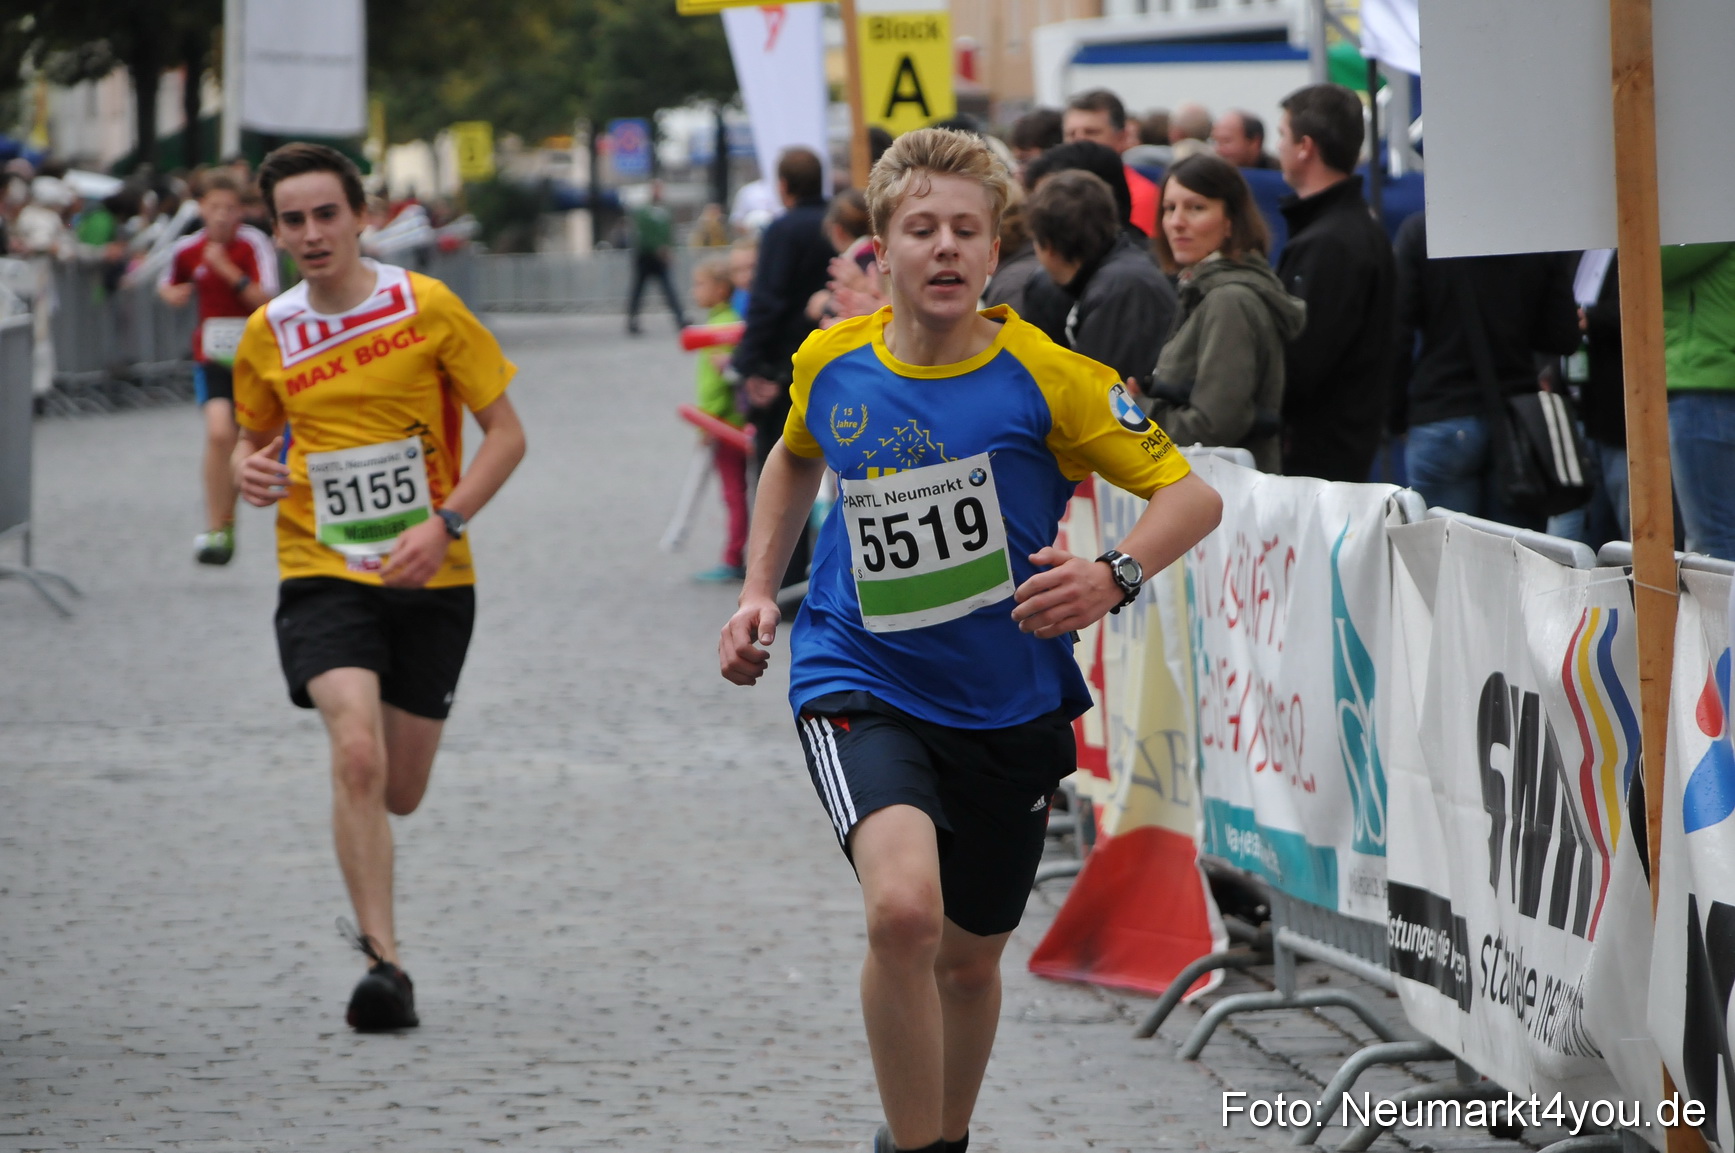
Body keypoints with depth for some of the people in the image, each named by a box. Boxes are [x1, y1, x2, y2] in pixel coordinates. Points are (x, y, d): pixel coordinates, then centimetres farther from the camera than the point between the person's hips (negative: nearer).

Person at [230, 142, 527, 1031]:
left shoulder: (428, 308, -5)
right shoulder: (267, 335, 2)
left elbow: (506, 433, -2)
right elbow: (254, 439, 19)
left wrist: (445, 523, -16)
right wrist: (248, 471, -6)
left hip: (431, 581, 0)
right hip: (323, 574, 0)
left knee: (399, 792, 6)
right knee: (357, 753, -23)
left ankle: (371, 915, 43)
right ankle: (385, 964, -19)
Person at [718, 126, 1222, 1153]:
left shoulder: (1045, 376, -12)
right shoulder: (831, 365, -3)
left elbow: (1193, 495, -11)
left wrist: (1113, 577, -29)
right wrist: (760, 591, 11)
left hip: (1010, 710, 1)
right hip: (860, 688, -1)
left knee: (968, 959, 16)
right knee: (903, 908, -28)